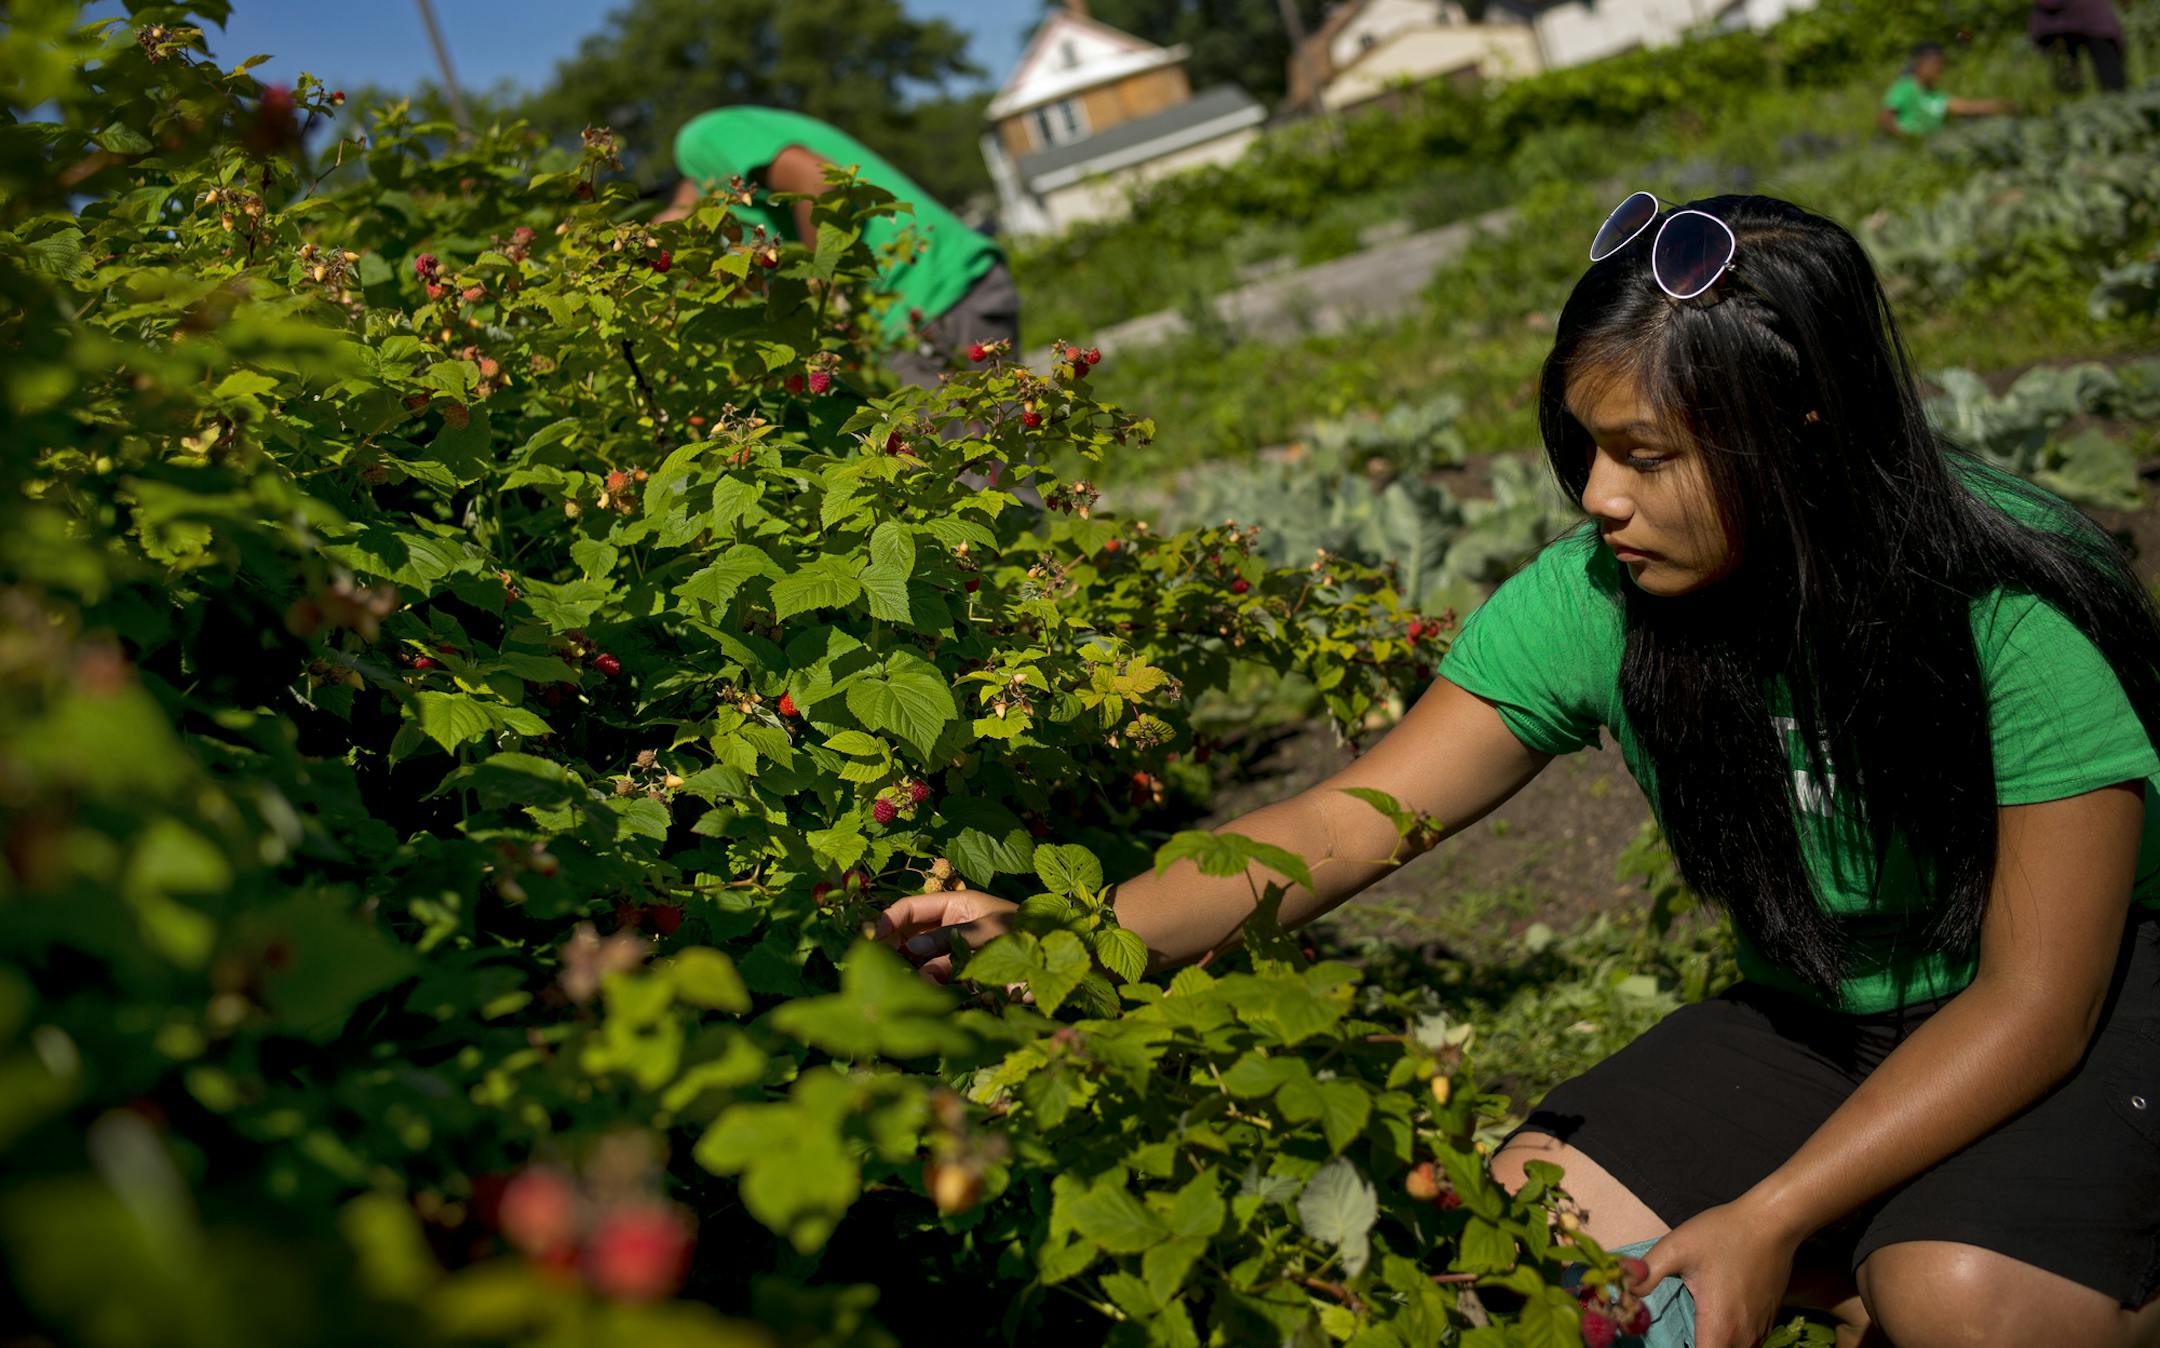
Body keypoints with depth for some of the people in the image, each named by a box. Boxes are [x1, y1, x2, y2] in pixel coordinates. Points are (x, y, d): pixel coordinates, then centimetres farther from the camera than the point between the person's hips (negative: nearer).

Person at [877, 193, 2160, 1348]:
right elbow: (1343, 825, -19)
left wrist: (1768, 1222, -26)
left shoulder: (2018, 614, -27)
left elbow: (2033, 1002, -21)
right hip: (1825, 1017, 4)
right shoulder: (1595, 601, -17)